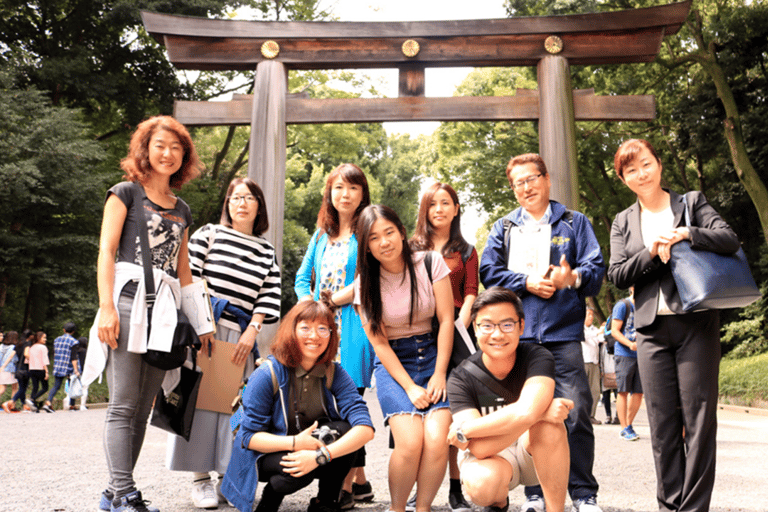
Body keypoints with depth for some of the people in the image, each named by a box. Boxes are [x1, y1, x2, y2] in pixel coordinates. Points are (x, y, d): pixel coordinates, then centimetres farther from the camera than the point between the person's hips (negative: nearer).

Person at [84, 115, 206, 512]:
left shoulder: (182, 210, 21)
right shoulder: (126, 193, 7)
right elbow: (106, 251, -2)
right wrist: (107, 307, -13)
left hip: (166, 312, 5)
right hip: (129, 303, -5)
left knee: (143, 409, 5)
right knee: (124, 405, -7)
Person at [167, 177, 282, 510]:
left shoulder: (266, 251, 13)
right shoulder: (208, 234, 5)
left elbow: (270, 296, 8)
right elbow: (187, 278, -1)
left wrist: (251, 331, -4)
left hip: (240, 335, 3)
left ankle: (227, 475, 10)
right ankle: (201, 478, 4)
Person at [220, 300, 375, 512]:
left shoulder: (334, 374, -11)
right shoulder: (267, 375, -19)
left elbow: (365, 428, -22)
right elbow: (250, 437, -16)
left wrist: (321, 455, -37)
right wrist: (295, 443, -32)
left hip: (311, 446, 4)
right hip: (266, 454, -3)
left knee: (343, 429, -25)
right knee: (298, 471, -35)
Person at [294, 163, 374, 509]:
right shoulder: (321, 235, 19)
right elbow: (302, 278, 20)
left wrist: (335, 299, -8)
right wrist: (311, 307, 1)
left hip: (354, 328, -6)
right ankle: (360, 482, 19)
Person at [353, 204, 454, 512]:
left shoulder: (430, 262, -4)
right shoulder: (365, 283, -2)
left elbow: (446, 320, -2)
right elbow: (378, 342, -2)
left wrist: (439, 374, -9)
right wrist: (409, 386, -12)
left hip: (434, 356, 1)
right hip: (392, 363, 0)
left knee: (436, 440, -22)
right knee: (410, 442, -22)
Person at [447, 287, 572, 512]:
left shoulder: (537, 357, -19)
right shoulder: (461, 378, -20)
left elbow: (527, 410, -38)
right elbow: (479, 447, -30)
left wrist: (463, 431, -29)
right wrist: (541, 412, -35)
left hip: (536, 454, 0)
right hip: (491, 458, 1)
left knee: (549, 424, -32)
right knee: (482, 484, -34)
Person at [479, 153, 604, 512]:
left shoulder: (574, 222, 14)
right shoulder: (503, 228, 18)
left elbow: (596, 268, 4)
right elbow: (488, 271, 6)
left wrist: (573, 277, -17)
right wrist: (527, 282, -7)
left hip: (563, 333, -1)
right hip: (518, 334, 1)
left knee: (576, 412, -6)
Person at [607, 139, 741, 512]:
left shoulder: (692, 202, 8)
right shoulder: (623, 222, 14)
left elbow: (729, 239, -5)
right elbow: (617, 275, 3)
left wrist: (686, 234, -18)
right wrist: (652, 252, -10)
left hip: (696, 323, -2)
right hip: (652, 329, 2)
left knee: (699, 420, -2)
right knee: (662, 425, 5)